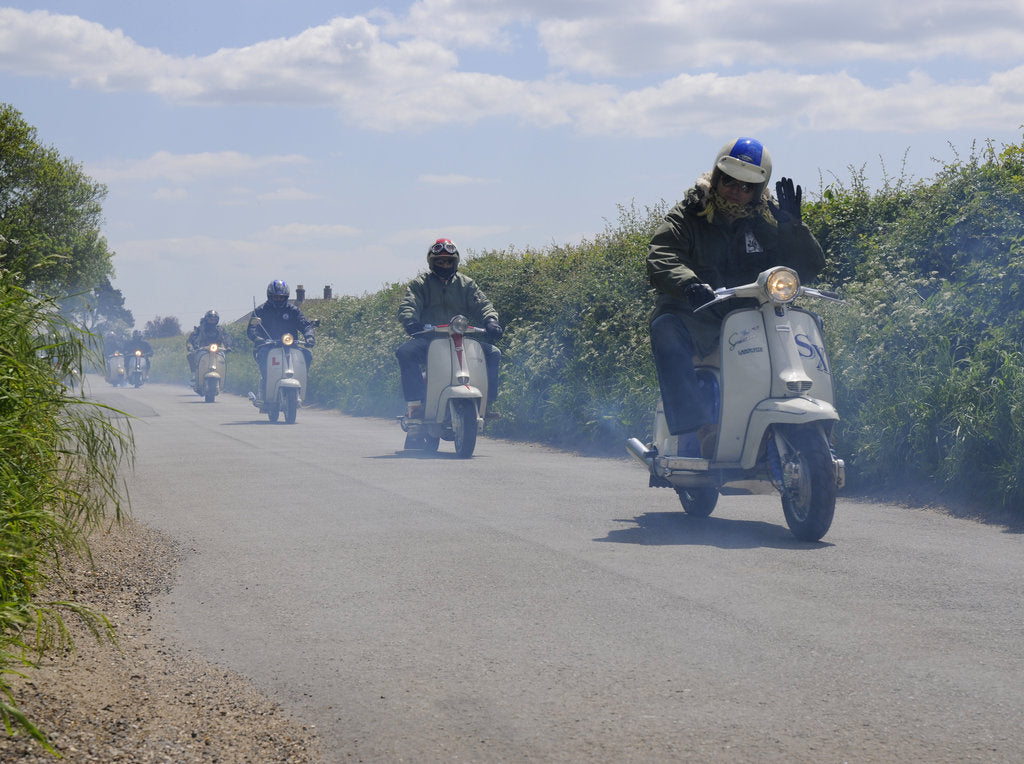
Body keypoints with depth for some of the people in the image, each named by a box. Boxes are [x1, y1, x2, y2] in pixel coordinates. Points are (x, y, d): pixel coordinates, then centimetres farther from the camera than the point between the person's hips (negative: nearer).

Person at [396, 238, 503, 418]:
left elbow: (481, 304, 5)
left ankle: (485, 402, -8)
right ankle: (414, 403, -34)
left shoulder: (466, 284, 18)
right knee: (405, 352, -33)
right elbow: (408, 305, -5)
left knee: (493, 353, -15)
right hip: (427, 339, -2)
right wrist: (410, 321, -30)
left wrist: (490, 320, -19)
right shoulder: (420, 283, 11)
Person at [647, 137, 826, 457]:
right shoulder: (687, 216, 5)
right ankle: (695, 434, -45)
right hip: (701, 318, -2)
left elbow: (810, 267, 6)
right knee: (666, 328, -35)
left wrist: (793, 226, -12)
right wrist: (690, 285, -35)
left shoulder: (770, 220, 13)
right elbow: (660, 259, -13)